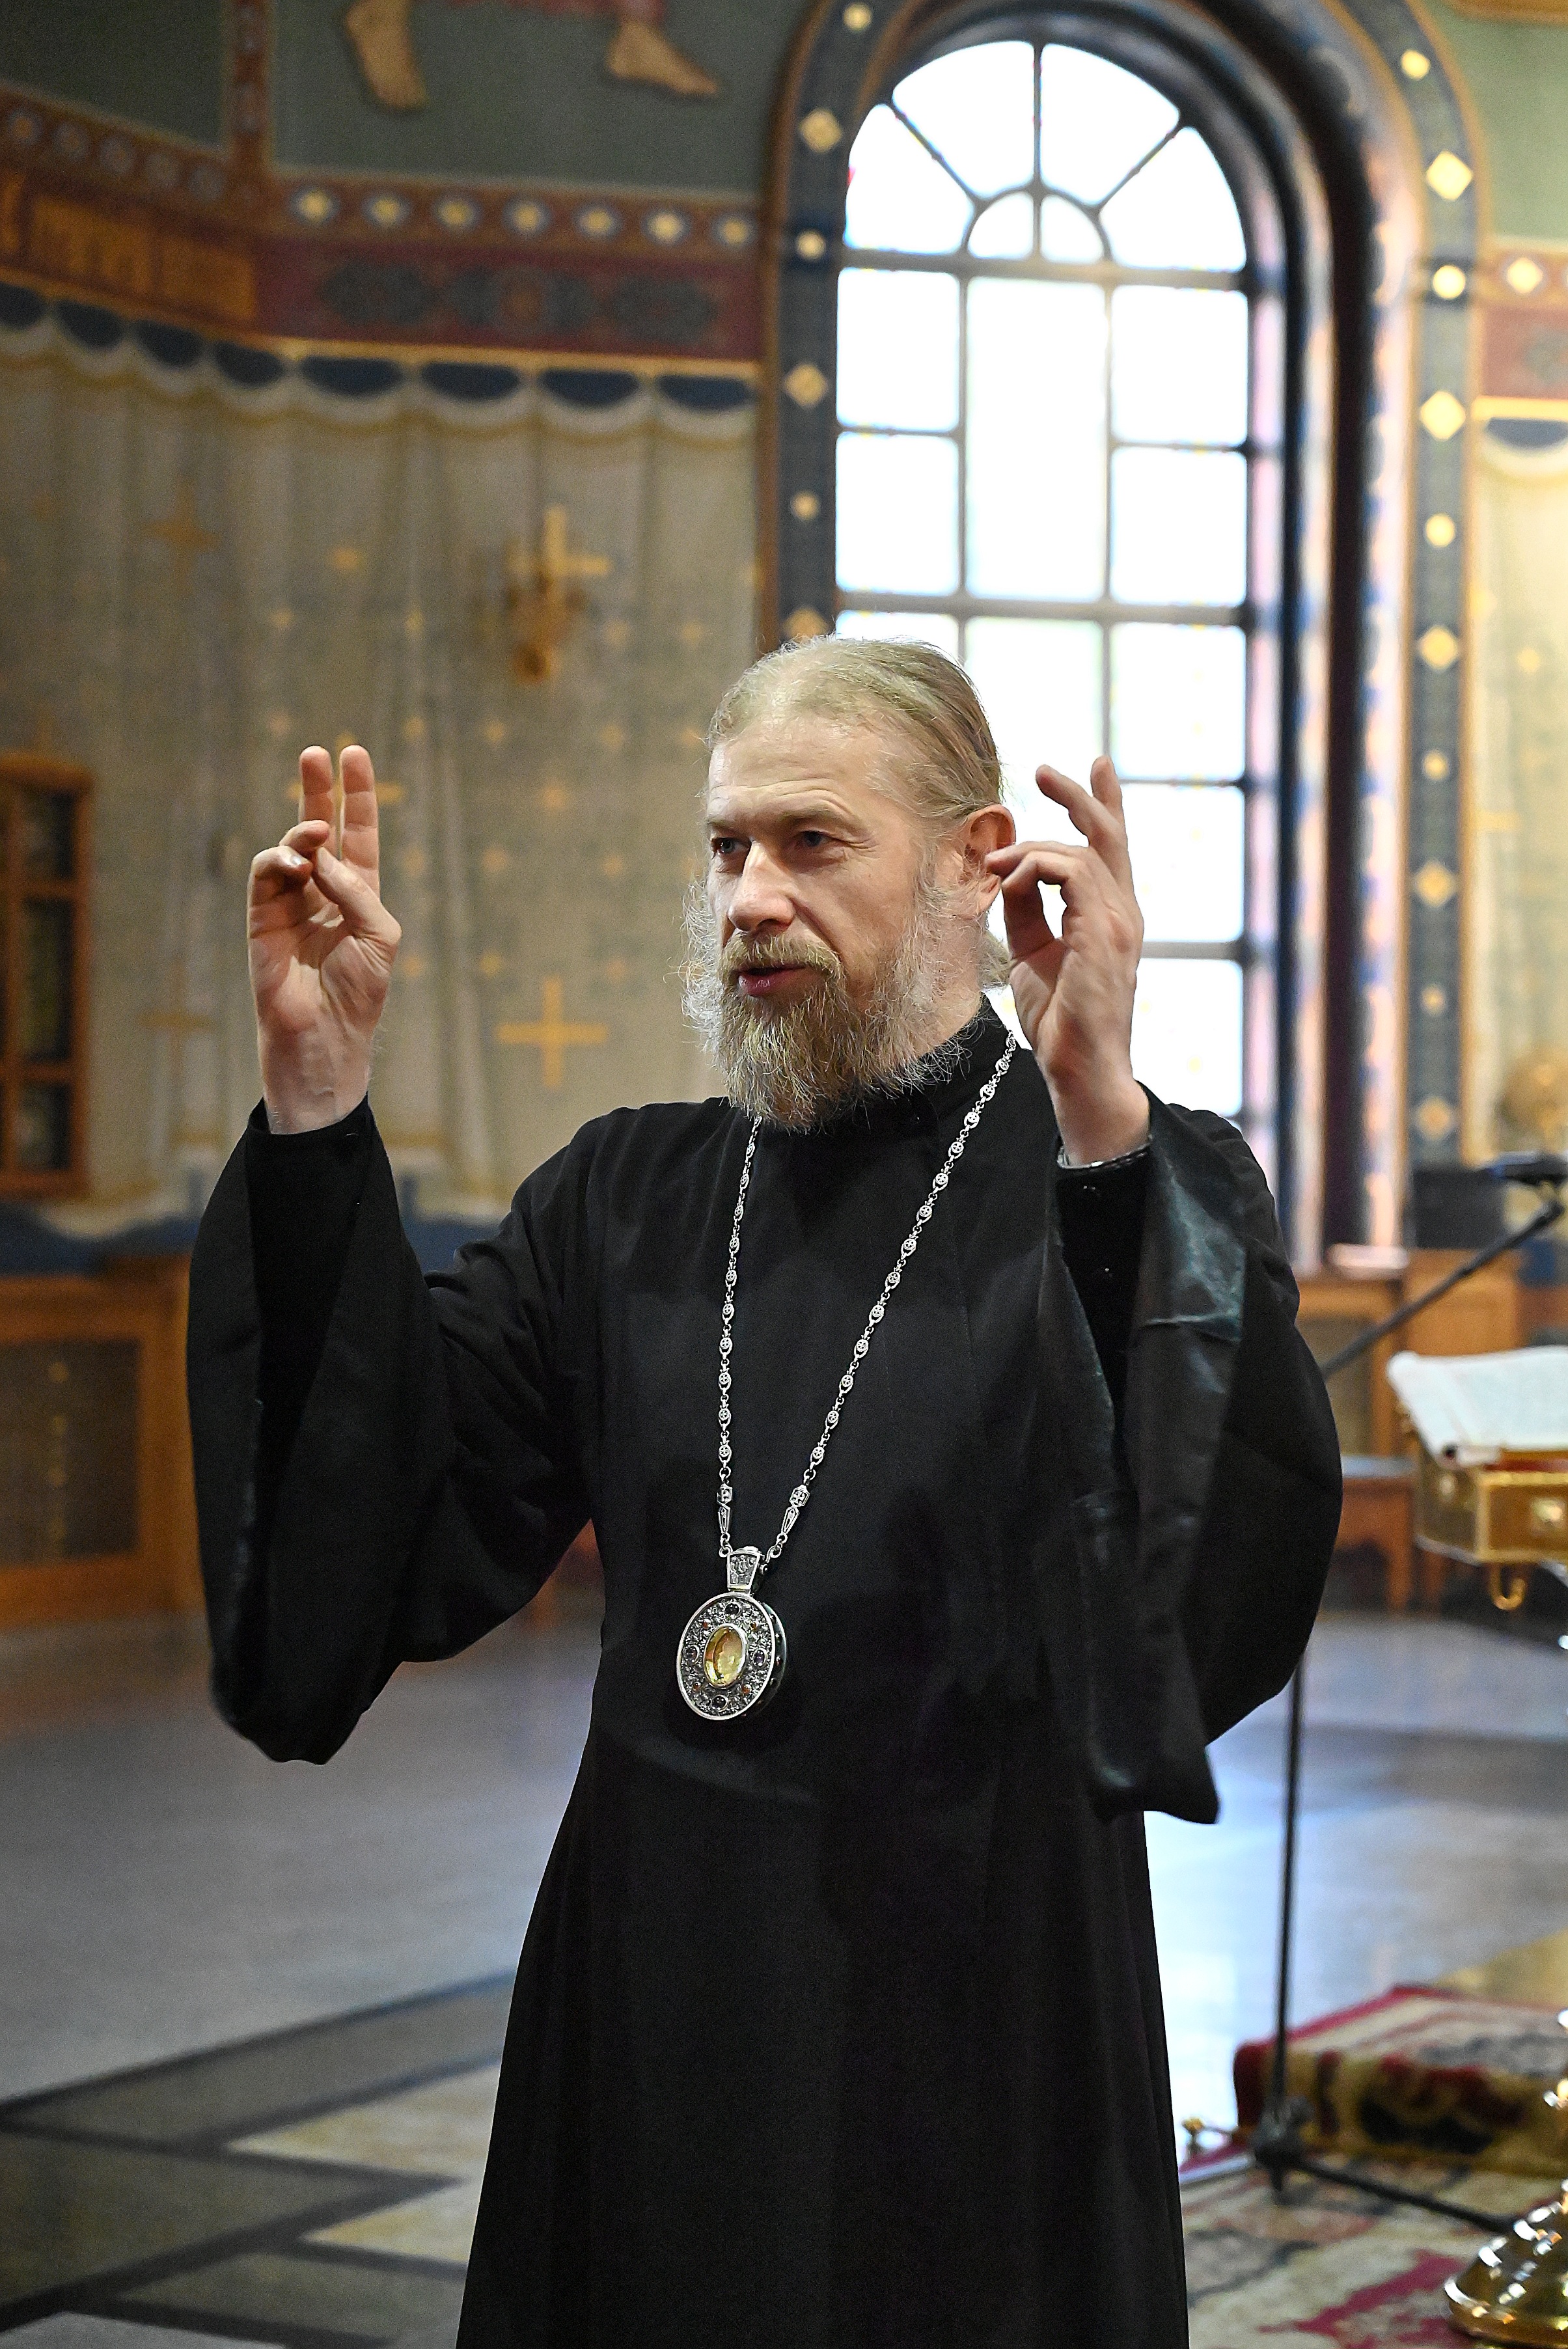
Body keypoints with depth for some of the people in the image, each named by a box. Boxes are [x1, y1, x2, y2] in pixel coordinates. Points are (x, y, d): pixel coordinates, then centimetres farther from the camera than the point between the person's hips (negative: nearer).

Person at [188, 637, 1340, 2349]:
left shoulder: (1152, 1188, -8)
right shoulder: (628, 1198, 7)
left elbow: (1242, 1560, -26)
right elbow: (380, 1532, -2)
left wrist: (1101, 1127, -37)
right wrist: (317, 1099, -9)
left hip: (971, 2028, -4)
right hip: (646, 2005, 4)